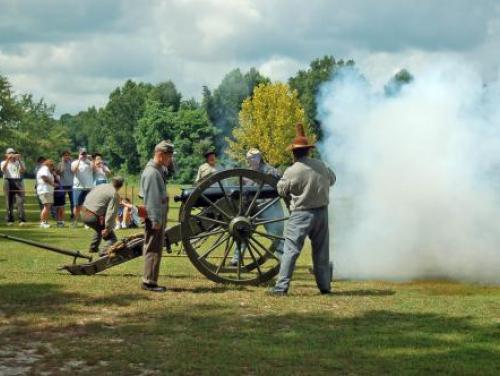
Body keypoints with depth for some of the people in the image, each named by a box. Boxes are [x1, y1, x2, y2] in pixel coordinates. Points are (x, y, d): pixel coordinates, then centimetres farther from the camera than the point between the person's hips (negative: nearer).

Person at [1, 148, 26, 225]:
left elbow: (23, 170, -5)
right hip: (8, 183, 0)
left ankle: (22, 220, -16)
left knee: (20, 201, -12)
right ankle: (10, 220, 6)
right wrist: (8, 159, -18)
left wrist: (19, 160, -11)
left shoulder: (19, 162, 15)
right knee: (9, 202, 1)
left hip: (18, 182, 0)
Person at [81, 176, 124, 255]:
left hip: (83, 214, 8)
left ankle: (93, 248, 46)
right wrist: (107, 228, -14)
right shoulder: (115, 195, -8)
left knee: (100, 229, 36)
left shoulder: (99, 186, 16)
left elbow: (87, 197, 22)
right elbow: (111, 213, -16)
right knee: (111, 237, 0)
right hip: (94, 217, -8)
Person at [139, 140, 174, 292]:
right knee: (153, 249, -6)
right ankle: (149, 281, -2)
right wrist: (156, 220, -24)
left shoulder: (160, 170, 14)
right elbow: (151, 198, -22)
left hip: (159, 215, 10)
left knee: (155, 248, 13)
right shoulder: (151, 172, -18)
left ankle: (150, 280, 19)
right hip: (154, 217, -10)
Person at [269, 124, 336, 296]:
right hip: (322, 212, 5)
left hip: (301, 214, -5)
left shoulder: (292, 171, -13)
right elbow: (332, 179, 19)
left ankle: (281, 286, -8)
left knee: (291, 250, -3)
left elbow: (282, 190, 1)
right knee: (321, 251, 14)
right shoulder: (321, 165, 1)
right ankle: (324, 286, 20)